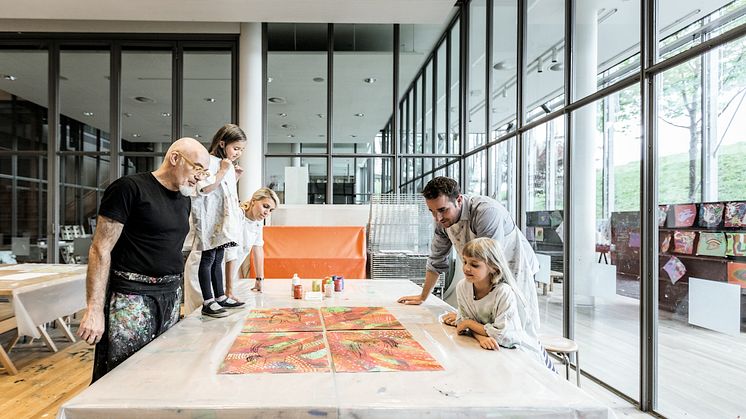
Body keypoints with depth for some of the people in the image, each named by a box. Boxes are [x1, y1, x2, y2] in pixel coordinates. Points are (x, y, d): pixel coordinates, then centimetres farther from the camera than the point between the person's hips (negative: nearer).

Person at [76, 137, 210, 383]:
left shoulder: (183, 201, 13)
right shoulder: (129, 188, -9)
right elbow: (100, 250, -11)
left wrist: (173, 294, 18)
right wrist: (94, 310, -15)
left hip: (170, 298, 7)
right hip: (132, 298, -6)